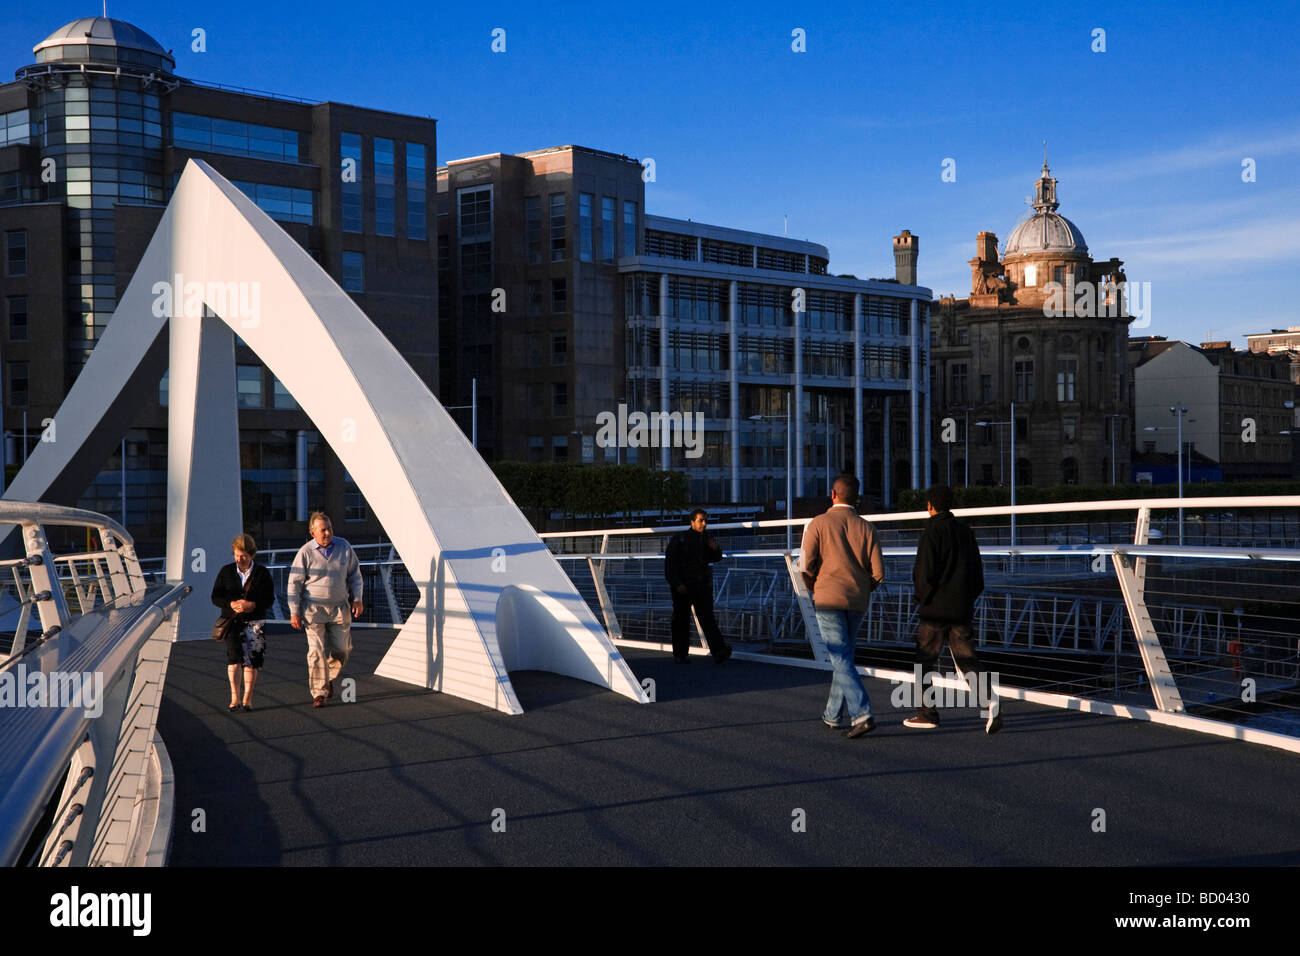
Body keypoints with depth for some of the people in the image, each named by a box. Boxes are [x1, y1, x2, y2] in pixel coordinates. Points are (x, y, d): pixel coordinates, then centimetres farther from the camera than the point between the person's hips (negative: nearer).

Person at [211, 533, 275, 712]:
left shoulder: (262, 573, 3)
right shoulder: (226, 572, 6)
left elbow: (270, 599, 0)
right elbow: (215, 597, 5)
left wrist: (252, 605, -18)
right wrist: (232, 604, -15)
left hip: (254, 623, 0)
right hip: (232, 622, 0)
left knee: (251, 660, -3)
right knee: (234, 656, -15)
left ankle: (247, 699, 5)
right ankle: (234, 696, -6)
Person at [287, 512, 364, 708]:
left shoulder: (344, 547, 1)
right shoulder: (305, 553, -7)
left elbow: (354, 574, 11)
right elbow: (294, 583, -2)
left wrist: (357, 599, 3)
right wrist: (294, 612, -5)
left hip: (339, 607, 3)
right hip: (314, 609, -3)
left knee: (341, 650, 4)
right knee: (316, 652, -7)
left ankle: (329, 678, 32)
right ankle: (319, 693, 2)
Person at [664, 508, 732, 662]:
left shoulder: (707, 539, 11)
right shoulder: (679, 538, -3)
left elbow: (714, 559, 20)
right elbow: (670, 563, -6)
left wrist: (716, 549, -2)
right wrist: (676, 584, -15)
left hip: (703, 586, 3)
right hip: (682, 586, -3)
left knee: (707, 618, -7)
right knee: (681, 620, 4)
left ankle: (719, 651, -17)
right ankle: (681, 654, 14)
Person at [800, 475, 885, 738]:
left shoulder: (818, 524, -3)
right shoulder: (866, 527, 6)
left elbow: (806, 565, -9)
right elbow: (878, 572, 1)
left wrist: (814, 588, 11)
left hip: (829, 598, -4)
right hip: (858, 601, 4)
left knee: (841, 658, -6)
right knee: (844, 656, 16)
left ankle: (862, 715, -19)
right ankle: (835, 715, 24)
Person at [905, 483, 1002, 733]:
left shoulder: (932, 532, -10)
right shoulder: (965, 531, 10)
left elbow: (924, 572, -15)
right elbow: (977, 573, 12)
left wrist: (923, 598, 0)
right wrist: (967, 598, 17)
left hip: (935, 609, -6)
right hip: (962, 609, 6)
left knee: (925, 661, 7)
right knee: (967, 660, 5)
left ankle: (927, 713, 11)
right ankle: (988, 702, -15)